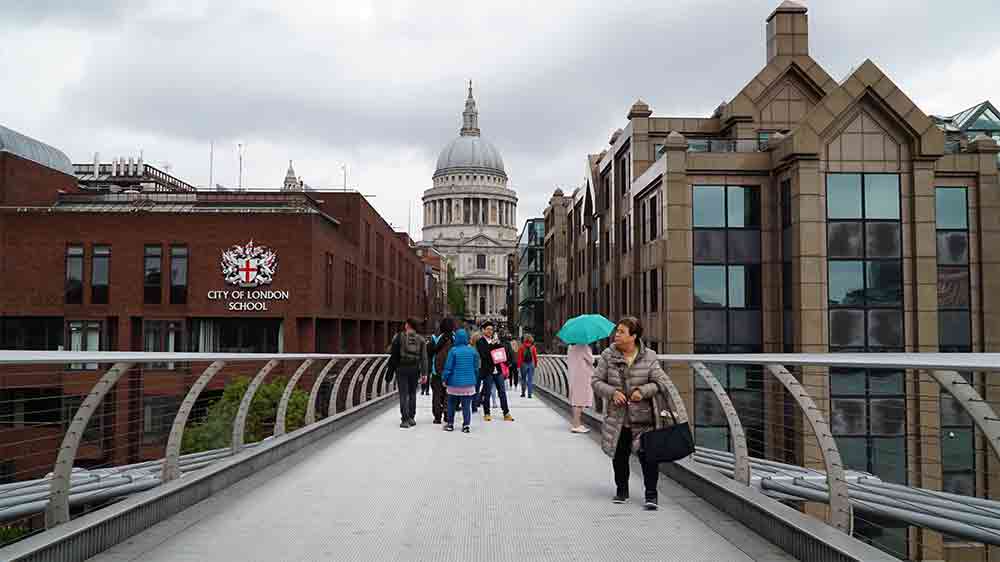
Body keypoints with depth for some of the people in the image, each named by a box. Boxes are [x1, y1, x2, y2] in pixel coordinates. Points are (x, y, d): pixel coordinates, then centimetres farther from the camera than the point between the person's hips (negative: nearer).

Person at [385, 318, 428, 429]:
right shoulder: (420, 339, 4)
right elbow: (424, 358, 1)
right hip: (414, 369, 3)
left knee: (403, 394, 0)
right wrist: (424, 373, 3)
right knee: (412, 393, 15)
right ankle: (411, 418, 19)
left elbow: (392, 352, -2)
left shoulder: (399, 337, -5)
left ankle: (405, 420, -4)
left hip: (402, 368, -3)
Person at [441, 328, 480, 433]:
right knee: (466, 406, 7)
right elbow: (476, 367, 6)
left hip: (454, 383, -2)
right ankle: (466, 425, 5)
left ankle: (450, 424, 19)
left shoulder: (453, 350, -10)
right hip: (469, 383, 2)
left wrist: (444, 379, 3)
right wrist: (475, 379, 18)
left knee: (451, 405, 13)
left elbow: (448, 366, -8)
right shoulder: (472, 351, -2)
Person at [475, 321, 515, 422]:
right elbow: (483, 354, -17)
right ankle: (486, 414, 13)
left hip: (498, 370, 5)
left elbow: (503, 350, 13)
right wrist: (492, 344, -20)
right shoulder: (480, 342, -4)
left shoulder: (495, 340, 12)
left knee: (502, 392, 5)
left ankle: (506, 413, 8)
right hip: (487, 371, -5)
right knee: (487, 393, 3)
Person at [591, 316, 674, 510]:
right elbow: (596, 381, 2)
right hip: (618, 417, 2)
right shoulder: (608, 356, 0)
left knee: (647, 456, -6)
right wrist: (612, 392, -15)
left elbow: (661, 383, -2)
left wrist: (643, 391, -18)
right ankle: (621, 490, 32)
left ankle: (651, 495, 3)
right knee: (619, 456, 14)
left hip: (644, 418, -2)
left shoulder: (648, 357, -3)